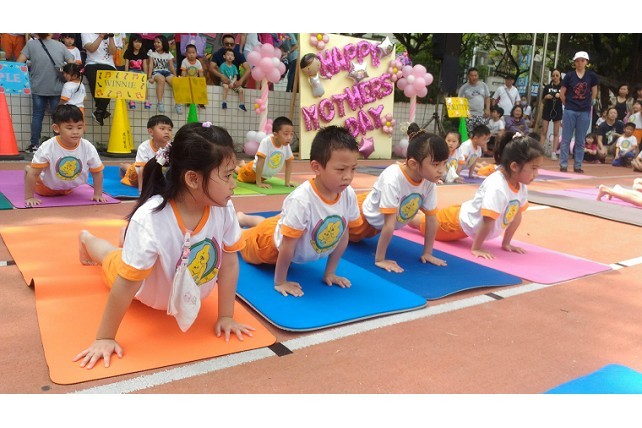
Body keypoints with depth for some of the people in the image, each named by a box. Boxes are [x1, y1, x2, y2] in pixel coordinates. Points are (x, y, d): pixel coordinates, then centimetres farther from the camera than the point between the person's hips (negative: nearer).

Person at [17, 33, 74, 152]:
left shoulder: (31, 44, 2)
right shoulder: (60, 45, 5)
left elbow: (19, 63, -4)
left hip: (38, 88, 0)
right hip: (57, 88, 0)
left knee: (37, 116, 8)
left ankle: (34, 145, 9)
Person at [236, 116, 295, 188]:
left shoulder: (287, 145, -22)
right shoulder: (266, 142, -37)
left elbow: (289, 163, -9)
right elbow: (260, 162, -37)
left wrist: (287, 182, -12)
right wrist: (259, 183, -37)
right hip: (253, 171, -5)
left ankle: (243, 165, 55)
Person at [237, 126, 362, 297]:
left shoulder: (349, 195, -27)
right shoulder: (301, 200, -44)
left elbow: (343, 237, -13)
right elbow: (287, 245, -34)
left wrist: (329, 273, -7)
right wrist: (280, 282, -24)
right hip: (272, 240, -6)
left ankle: (243, 218, 59)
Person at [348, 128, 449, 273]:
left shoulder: (429, 182, -24)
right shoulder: (393, 179, -42)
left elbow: (432, 219, -14)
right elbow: (389, 224, -39)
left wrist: (427, 253, -11)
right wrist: (379, 260, -33)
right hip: (365, 215, -6)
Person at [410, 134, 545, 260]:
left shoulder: (521, 186, -11)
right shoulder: (497, 186, -39)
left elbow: (516, 215, 0)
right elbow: (488, 220, -37)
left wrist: (506, 243, 2)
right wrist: (476, 248, -32)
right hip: (458, 219, -8)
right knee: (425, 223, 14)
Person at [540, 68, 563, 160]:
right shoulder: (547, 87, 4)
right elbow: (543, 102, 9)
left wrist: (560, 96, -17)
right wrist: (546, 97, -11)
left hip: (557, 112, -1)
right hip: (547, 111, 1)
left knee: (556, 133, 2)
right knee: (544, 132, 1)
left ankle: (554, 153, 0)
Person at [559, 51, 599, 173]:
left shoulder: (592, 76, 1)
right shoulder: (569, 75, -3)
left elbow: (594, 92, 13)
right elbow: (562, 93, 4)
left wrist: (590, 105, 12)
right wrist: (567, 104, 7)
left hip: (585, 112, 1)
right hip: (570, 111, -1)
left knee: (580, 140, 6)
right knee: (566, 139, 2)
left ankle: (578, 165, 14)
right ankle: (563, 165, 9)